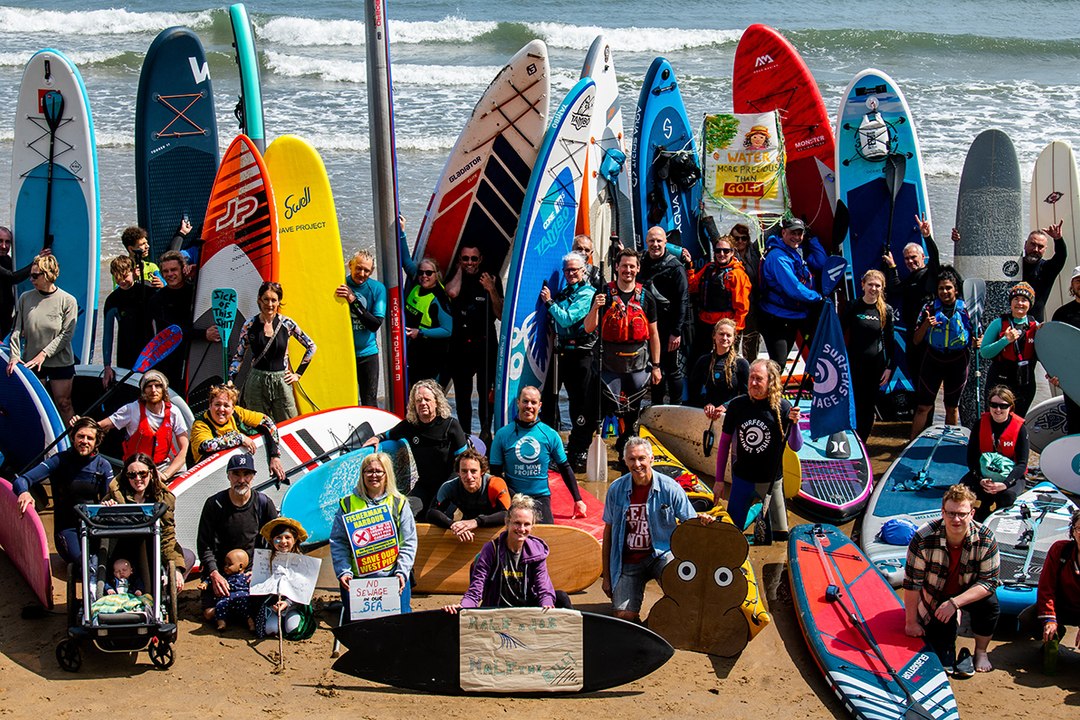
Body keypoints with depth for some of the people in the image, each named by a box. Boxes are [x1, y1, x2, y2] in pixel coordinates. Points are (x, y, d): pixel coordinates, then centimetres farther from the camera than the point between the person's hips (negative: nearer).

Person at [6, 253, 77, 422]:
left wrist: (44, 353, -16)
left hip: (61, 362, -3)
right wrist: (14, 355, -12)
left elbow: (66, 334, -10)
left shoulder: (68, 301, -8)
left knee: (64, 405, 3)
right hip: (31, 363, 3)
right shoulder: (25, 298, -1)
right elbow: (17, 330, 0)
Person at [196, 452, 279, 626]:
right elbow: (204, 545, -5)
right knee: (211, 614, -12)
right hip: (220, 571, -1)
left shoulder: (264, 504, -4)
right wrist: (214, 574, -18)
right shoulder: (214, 504, -7)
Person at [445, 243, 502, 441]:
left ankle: (486, 433, 4)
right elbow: (452, 292, -19)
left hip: (485, 344, -1)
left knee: (485, 392, -4)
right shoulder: (455, 278, 6)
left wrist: (492, 291, -15)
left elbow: (501, 314, -1)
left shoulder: (491, 280, 2)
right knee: (462, 394, 5)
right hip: (460, 345, 1)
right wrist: (459, 270, -4)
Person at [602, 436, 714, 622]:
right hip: (628, 561, 2)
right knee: (624, 616, -15)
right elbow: (608, 532, 7)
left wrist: (701, 520, -28)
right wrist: (606, 576, 7)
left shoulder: (669, 488, -6)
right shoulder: (616, 490, -1)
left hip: (661, 553, -2)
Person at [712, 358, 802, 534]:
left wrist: (794, 423, -26)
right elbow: (724, 442, 4)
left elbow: (795, 447, -6)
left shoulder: (782, 408, -10)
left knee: (780, 533, 5)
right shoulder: (737, 405, -5)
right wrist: (719, 480, 5)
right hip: (741, 479, 1)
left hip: (771, 481, -1)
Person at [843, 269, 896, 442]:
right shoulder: (853, 307, -2)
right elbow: (841, 334, 3)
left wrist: (890, 367, 3)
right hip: (854, 363, -2)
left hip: (875, 364, 2)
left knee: (868, 407, 6)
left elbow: (890, 340, 8)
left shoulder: (886, 311, 2)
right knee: (853, 404, -3)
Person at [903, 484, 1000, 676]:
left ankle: (980, 651, -4)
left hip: (968, 592, 1)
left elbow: (989, 581, -21)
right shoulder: (924, 539, -27)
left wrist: (954, 603, -32)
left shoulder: (985, 539, -23)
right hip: (934, 597, -1)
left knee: (990, 603, -31)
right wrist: (911, 622, -15)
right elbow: (912, 583, -20)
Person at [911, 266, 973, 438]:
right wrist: (926, 324, -18)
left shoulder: (965, 310, -1)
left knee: (952, 407, 13)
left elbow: (974, 336, 8)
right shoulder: (929, 308, -1)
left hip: (957, 361, 1)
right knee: (923, 407, -3)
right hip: (933, 360, 0)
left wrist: (976, 341, -15)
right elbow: (916, 340, 0)